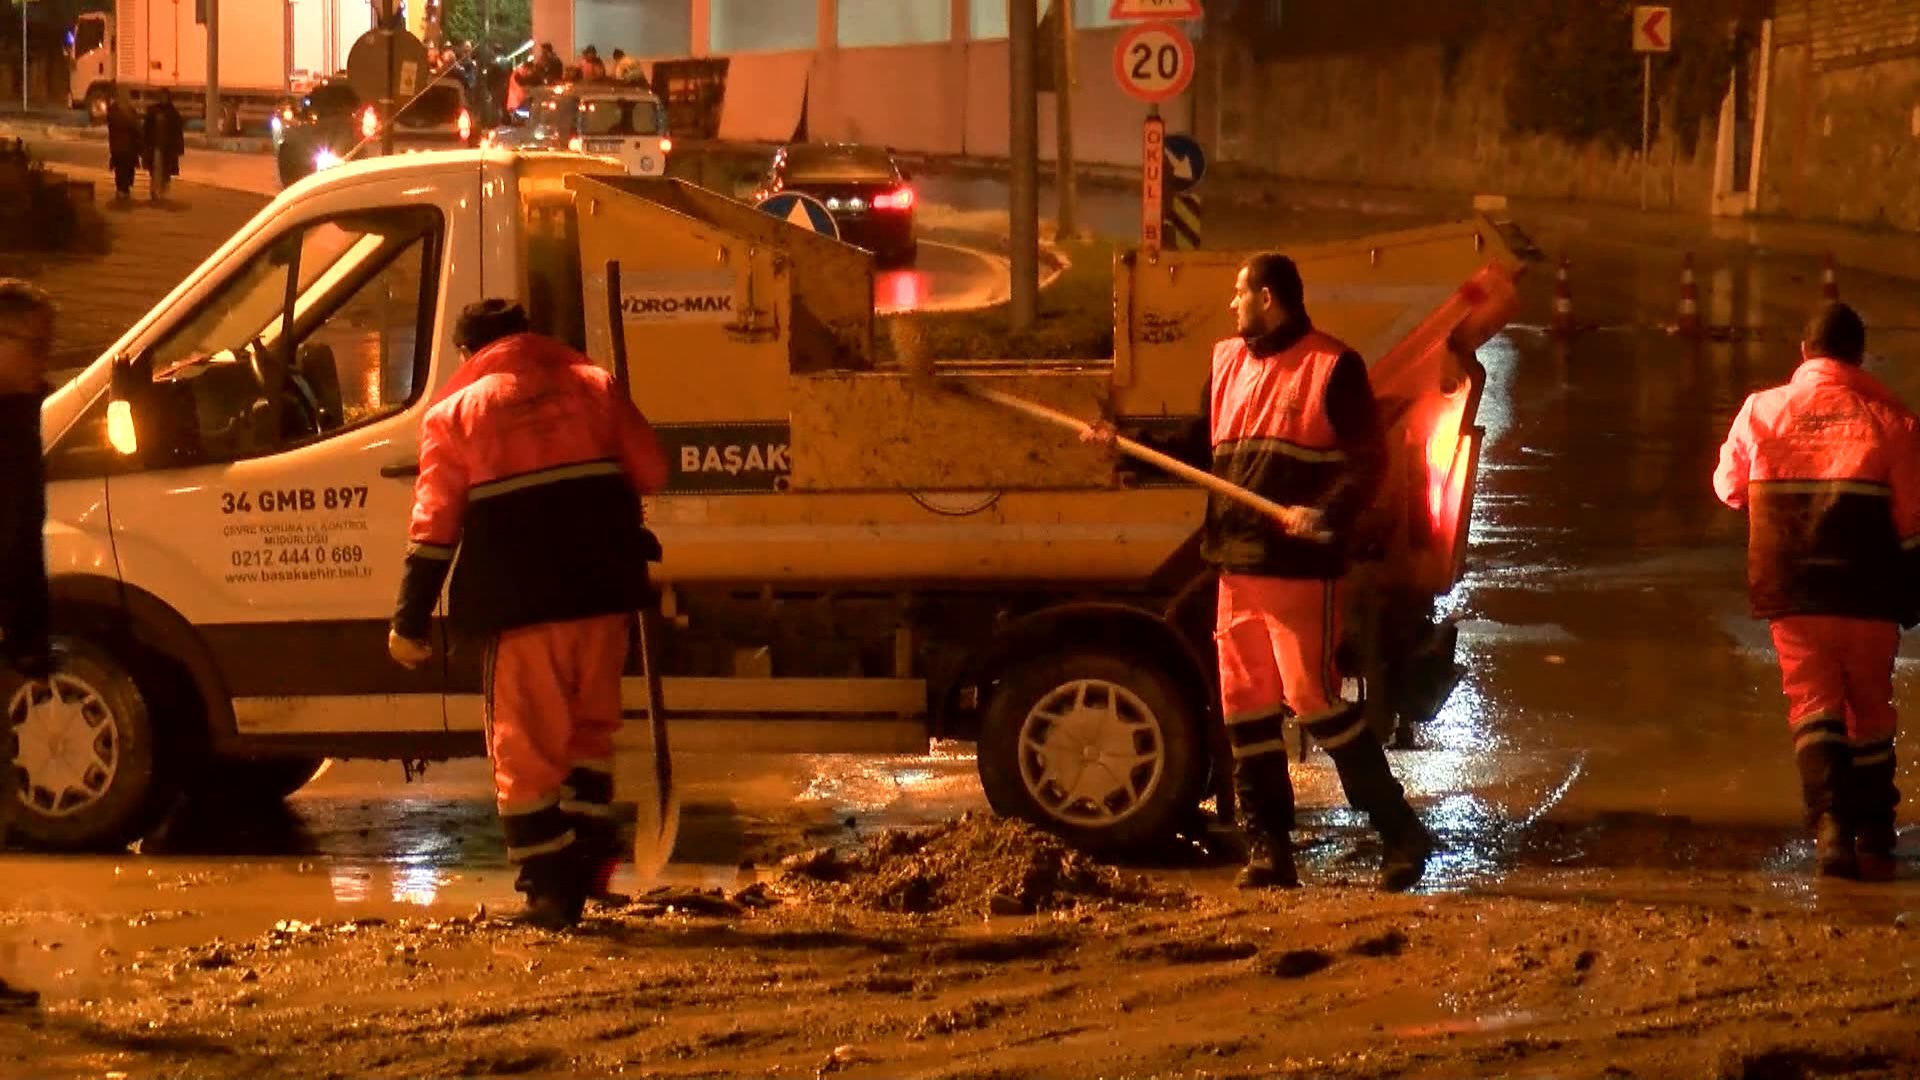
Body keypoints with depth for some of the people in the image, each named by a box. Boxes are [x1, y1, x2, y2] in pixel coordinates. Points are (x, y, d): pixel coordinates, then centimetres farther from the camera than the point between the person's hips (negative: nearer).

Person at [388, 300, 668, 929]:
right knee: (589, 730, 18)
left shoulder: (455, 411, 4)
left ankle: (551, 888, 1)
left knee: (525, 747, 4)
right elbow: (650, 471, 8)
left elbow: (434, 523, -2)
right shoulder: (591, 385, 10)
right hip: (601, 594, 3)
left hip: (520, 604, -3)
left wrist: (410, 619, 0)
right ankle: (586, 864, 16)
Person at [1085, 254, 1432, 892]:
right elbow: (1201, 450, 20)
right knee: (1245, 707, 8)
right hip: (1237, 564, 8)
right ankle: (1270, 854, 15)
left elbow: (1368, 462, -11)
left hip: (1302, 569, -7)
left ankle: (1401, 834, 1)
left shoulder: (1333, 368, -6)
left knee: (1312, 696, -9)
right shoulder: (1228, 363, 15)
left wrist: (1327, 514, -26)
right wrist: (1125, 446, 12)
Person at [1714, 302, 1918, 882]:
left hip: (1791, 592, 0)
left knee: (1813, 703, 4)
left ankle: (1830, 824, -16)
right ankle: (1873, 837, 19)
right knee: (1870, 708, 15)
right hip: (1866, 592, 0)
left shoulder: (1762, 411, 0)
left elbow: (1729, 487, 14)